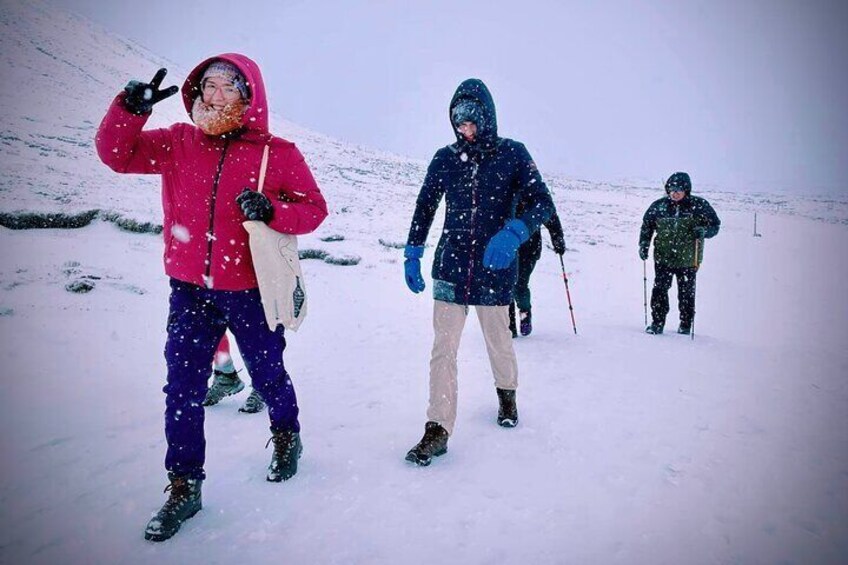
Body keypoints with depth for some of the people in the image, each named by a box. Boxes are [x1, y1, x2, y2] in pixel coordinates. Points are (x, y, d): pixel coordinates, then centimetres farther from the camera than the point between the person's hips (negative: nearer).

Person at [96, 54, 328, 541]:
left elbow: (314, 207, -5)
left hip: (251, 291, -2)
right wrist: (131, 109, -14)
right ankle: (185, 486, 23)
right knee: (183, 389, 6)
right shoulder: (177, 144, 3)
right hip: (190, 289, 3)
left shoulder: (278, 153, -6)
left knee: (267, 373, 16)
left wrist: (272, 210, -23)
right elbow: (117, 154, 4)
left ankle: (287, 436, 46)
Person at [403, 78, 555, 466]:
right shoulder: (445, 158, 5)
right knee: (443, 348, -4)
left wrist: (512, 233, -25)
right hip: (451, 265, 1)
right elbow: (425, 208, 13)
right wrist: (412, 255, 9)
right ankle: (438, 430, 3)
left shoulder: (512, 154, -1)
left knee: (498, 341, 14)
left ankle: (507, 394, 44)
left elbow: (542, 203, -7)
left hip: (495, 267, -1)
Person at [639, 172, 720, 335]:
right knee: (659, 290, -1)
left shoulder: (699, 205, -3)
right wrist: (643, 245, 1)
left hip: (688, 259, -1)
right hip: (663, 258, 1)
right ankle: (657, 323, 10)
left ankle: (686, 325, 23)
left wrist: (704, 231, -18)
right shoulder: (659, 206, 1)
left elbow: (715, 225, 4)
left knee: (687, 293, 8)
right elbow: (647, 225, 13)